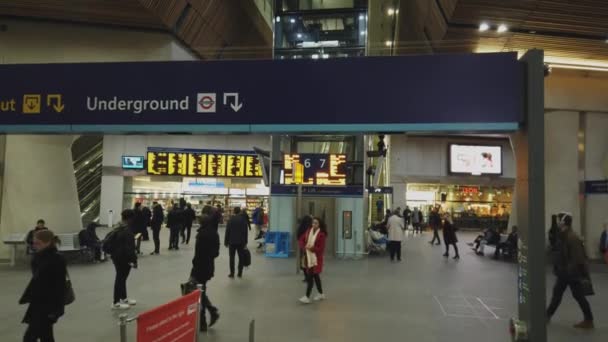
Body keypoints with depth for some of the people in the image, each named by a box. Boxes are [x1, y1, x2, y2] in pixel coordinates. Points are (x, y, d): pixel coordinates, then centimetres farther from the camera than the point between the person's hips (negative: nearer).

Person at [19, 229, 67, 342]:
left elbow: (59, 286, -19)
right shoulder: (38, 257, 6)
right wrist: (27, 297, 16)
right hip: (37, 302, 8)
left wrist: (55, 309, -18)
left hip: (48, 304, -8)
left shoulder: (57, 260, -19)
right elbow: (36, 280, 16)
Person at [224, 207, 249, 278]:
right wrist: (245, 242, 10)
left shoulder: (230, 220, -6)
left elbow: (227, 232, -5)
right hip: (241, 242, 2)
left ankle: (232, 273, 4)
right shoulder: (243, 220, -1)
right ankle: (240, 273, 10)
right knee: (241, 257, 8)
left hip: (232, 242, -2)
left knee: (232, 258, 4)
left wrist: (226, 242, 3)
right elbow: (245, 232, 2)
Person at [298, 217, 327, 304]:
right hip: (308, 257, 6)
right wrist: (305, 246, -14)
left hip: (316, 258, -6)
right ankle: (321, 294, 32)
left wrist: (312, 248, -26)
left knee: (310, 277, -8)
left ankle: (307, 297, -2)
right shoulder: (309, 231, 3)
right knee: (315, 276, 17)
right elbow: (301, 240, 5)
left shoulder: (321, 234, -14)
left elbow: (321, 249, -14)